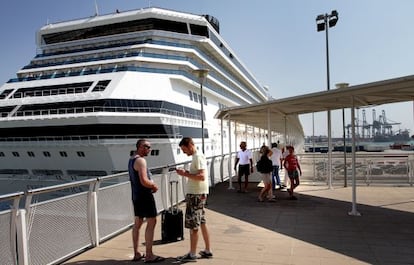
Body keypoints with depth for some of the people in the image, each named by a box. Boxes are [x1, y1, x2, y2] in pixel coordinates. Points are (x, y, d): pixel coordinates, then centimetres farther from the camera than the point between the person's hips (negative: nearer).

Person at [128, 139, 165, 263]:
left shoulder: (131, 160, 13)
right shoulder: (141, 160, -18)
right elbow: (144, 181, -26)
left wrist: (151, 185, 12)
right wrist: (154, 186, -7)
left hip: (136, 196, 10)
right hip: (145, 196, -10)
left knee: (137, 223, 14)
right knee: (151, 222, -3)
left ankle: (136, 254, 22)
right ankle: (149, 255, 0)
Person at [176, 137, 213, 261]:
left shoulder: (198, 157, -16)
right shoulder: (198, 156, 14)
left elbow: (201, 176, -25)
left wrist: (185, 174, -21)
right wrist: (187, 173, 5)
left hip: (196, 195, -10)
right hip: (198, 194, 10)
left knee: (193, 225, 0)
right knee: (202, 223, 14)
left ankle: (192, 254, 11)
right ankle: (207, 251, 22)